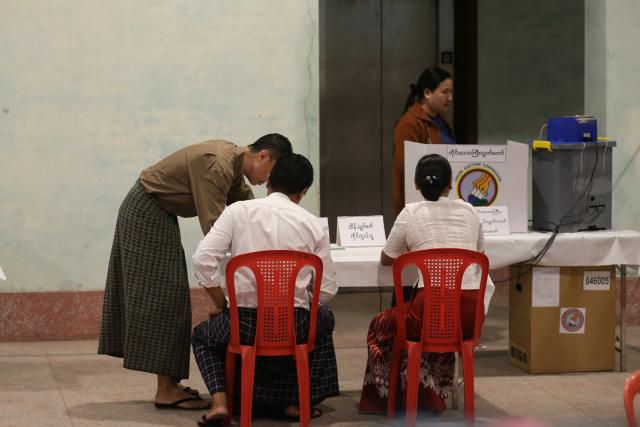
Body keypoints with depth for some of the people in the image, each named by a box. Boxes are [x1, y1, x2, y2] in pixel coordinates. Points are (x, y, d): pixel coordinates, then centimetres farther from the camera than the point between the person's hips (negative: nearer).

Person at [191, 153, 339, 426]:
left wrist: (220, 303, 8)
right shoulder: (313, 225, 3)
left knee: (203, 336, 33)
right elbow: (327, 290, 3)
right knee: (324, 320, 37)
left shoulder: (238, 211, 0)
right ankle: (296, 400, 28)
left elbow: (203, 260, -7)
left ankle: (219, 401, 8)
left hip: (243, 323, -1)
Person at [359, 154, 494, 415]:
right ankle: (431, 398, 41)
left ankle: (385, 400, 32)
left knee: (380, 326, 27)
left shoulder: (411, 213, 2)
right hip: (470, 314, 4)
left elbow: (386, 260, 15)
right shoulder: (468, 211, 12)